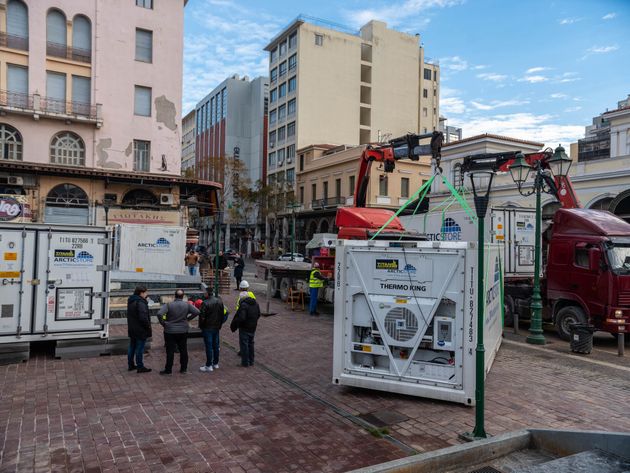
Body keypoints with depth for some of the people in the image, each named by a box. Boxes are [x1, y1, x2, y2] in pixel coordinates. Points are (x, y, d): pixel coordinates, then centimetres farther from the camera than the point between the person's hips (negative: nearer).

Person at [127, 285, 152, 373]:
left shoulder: (131, 301, 8)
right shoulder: (140, 303, -23)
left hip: (132, 329, 9)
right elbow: (143, 317, -27)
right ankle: (140, 367, 8)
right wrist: (148, 326, -14)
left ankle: (131, 365, 28)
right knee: (139, 349, 0)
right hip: (140, 330, -9)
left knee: (132, 347, 18)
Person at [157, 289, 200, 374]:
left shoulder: (168, 305, -10)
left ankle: (168, 369, 12)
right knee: (183, 350, 13)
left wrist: (163, 323, -8)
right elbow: (197, 312, -7)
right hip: (183, 331, 2)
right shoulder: (187, 305, -4)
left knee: (170, 351, 5)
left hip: (170, 331, -2)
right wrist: (188, 318, 3)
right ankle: (184, 368, 19)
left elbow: (159, 314, -22)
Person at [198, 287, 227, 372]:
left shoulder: (205, 303, -20)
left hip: (207, 328, -6)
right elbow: (222, 314, 9)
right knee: (216, 345, 14)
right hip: (217, 327, 6)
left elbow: (202, 317, -17)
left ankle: (209, 366, 4)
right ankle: (216, 363, 24)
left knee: (209, 347, -1)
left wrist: (200, 326, 0)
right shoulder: (219, 301, 3)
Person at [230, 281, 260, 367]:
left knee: (244, 345, 4)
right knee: (251, 344, 19)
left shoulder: (243, 305, -22)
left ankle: (245, 362, 10)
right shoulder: (255, 303, 3)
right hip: (253, 328, 8)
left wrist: (234, 324, -14)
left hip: (244, 328, -8)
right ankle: (251, 361, 28)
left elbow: (241, 318, -28)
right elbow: (258, 315, 11)